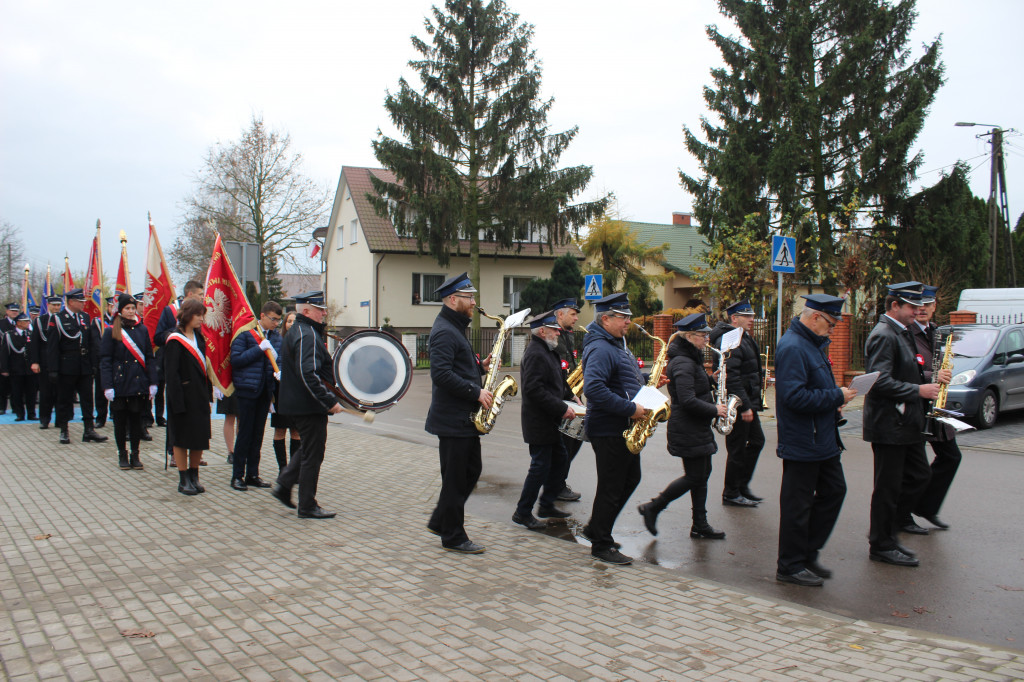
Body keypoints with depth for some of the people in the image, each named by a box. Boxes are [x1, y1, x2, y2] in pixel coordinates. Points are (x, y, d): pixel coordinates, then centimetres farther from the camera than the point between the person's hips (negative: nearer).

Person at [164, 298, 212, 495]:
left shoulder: (199, 338, 10)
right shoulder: (175, 341, -11)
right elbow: (171, 374, -15)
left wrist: (208, 395, 9)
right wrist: (178, 403, -19)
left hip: (200, 397, 7)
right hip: (183, 397, -7)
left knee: (200, 437, 9)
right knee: (182, 439, 4)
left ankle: (194, 477, 22)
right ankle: (183, 480, 13)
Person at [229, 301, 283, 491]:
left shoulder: (276, 336, 9)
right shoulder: (245, 333, -8)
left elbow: (280, 358, 17)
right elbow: (236, 360, -15)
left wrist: (278, 371, -4)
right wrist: (259, 348, -19)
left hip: (266, 390, 6)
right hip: (248, 389, -6)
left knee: (258, 433, 11)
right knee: (245, 433, -1)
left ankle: (252, 474, 19)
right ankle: (237, 476, 8)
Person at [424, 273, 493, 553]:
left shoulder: (455, 328, 16)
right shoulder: (444, 331, -17)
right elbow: (441, 374, -27)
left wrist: (480, 366, 6)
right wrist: (476, 392, -24)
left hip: (465, 419, 10)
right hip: (453, 420, -10)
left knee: (472, 470, 17)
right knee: (455, 478, 0)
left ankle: (440, 521, 28)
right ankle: (453, 538, 12)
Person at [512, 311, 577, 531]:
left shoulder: (546, 352, 15)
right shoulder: (535, 354, -19)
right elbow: (535, 390, -27)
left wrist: (568, 401, 10)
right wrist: (562, 408, -25)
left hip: (550, 421, 11)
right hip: (539, 422, -11)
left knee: (559, 459, 17)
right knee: (540, 467, -4)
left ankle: (547, 505, 27)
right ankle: (523, 513, 7)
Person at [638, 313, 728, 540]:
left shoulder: (691, 360, 14)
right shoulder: (683, 363, -20)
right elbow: (687, 401, -26)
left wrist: (710, 378, 6)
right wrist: (715, 410, -16)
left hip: (697, 428, 10)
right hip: (688, 430, -10)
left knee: (702, 473, 12)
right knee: (695, 476, -5)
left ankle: (700, 524, 19)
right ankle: (652, 508, 7)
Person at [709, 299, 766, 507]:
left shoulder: (744, 338, 16)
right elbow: (731, 377, -26)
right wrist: (745, 407, -26)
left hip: (747, 402, 11)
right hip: (737, 404, -11)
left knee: (756, 440, 17)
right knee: (737, 450, -1)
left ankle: (742, 485, 27)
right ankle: (731, 494, 11)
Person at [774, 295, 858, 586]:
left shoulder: (813, 344, 13)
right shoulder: (793, 348, -21)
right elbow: (794, 396, -29)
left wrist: (833, 400, 7)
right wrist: (836, 397, -19)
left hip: (823, 439, 11)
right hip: (801, 444, -10)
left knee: (834, 491, 16)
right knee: (797, 505, 1)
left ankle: (808, 554, 28)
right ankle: (790, 567, 14)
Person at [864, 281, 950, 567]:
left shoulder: (902, 333, 16)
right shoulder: (883, 335, -17)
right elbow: (881, 381, -26)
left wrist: (932, 378, 7)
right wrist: (918, 390, -23)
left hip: (907, 424, 10)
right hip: (888, 425, -10)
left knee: (919, 476, 15)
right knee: (888, 487, 0)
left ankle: (885, 531, 26)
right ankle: (881, 546, 14)